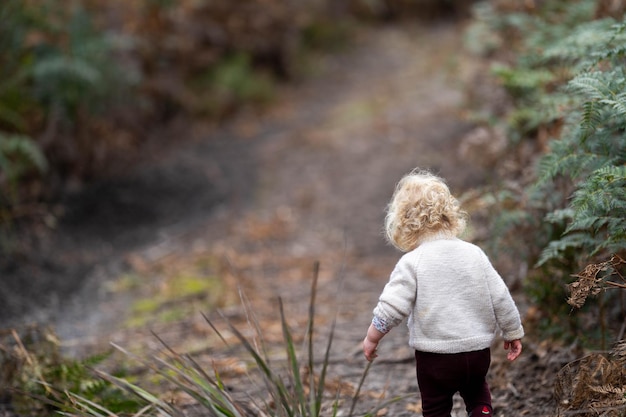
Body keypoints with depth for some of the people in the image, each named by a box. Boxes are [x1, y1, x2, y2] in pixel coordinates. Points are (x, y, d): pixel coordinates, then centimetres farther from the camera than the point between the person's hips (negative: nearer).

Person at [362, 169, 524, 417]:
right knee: (477, 397, 26)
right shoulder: (474, 254, 0)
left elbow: (392, 307, -14)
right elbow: (500, 298, 3)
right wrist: (513, 333, 16)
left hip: (435, 356, -3)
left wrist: (372, 337, 1)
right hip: (478, 350, 3)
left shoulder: (412, 262, -11)